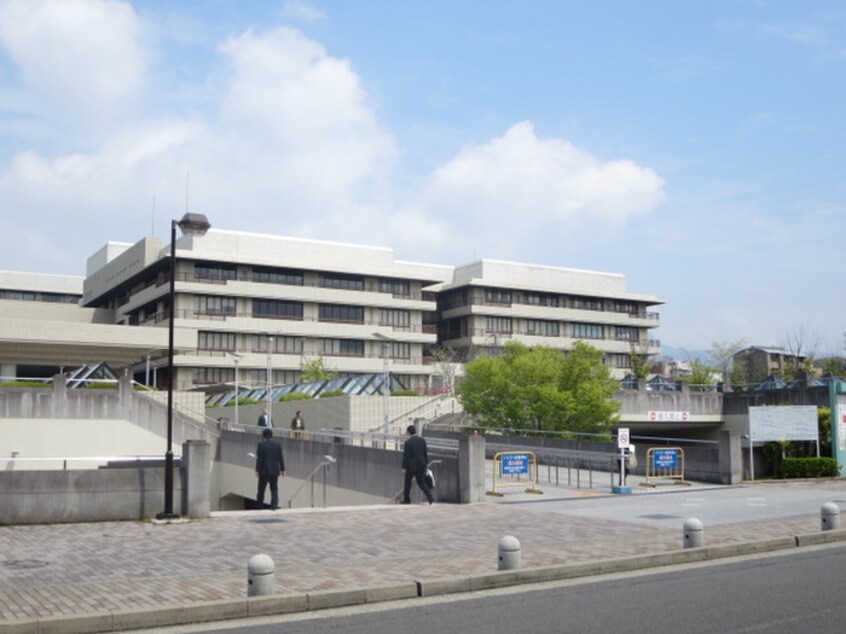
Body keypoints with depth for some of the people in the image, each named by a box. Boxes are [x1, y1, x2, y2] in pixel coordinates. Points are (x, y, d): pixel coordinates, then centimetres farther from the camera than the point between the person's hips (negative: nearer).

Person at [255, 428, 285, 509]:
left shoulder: (261, 445, -9)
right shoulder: (277, 444, 0)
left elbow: (259, 459, -10)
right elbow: (281, 458, 3)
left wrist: (257, 470, -4)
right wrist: (282, 469, 11)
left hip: (264, 471, -2)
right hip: (275, 471, 2)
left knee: (261, 490, 11)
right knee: (274, 489, 7)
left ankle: (260, 507, 20)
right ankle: (274, 505, -6)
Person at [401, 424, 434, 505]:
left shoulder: (408, 442, -14)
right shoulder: (422, 440, 1)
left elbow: (406, 455, -13)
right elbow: (425, 453, 6)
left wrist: (404, 467, -6)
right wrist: (426, 463, 15)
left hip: (411, 465, -5)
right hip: (421, 465, 5)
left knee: (407, 483, 12)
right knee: (421, 482, 12)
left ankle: (406, 499, 19)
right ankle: (430, 497, -4)